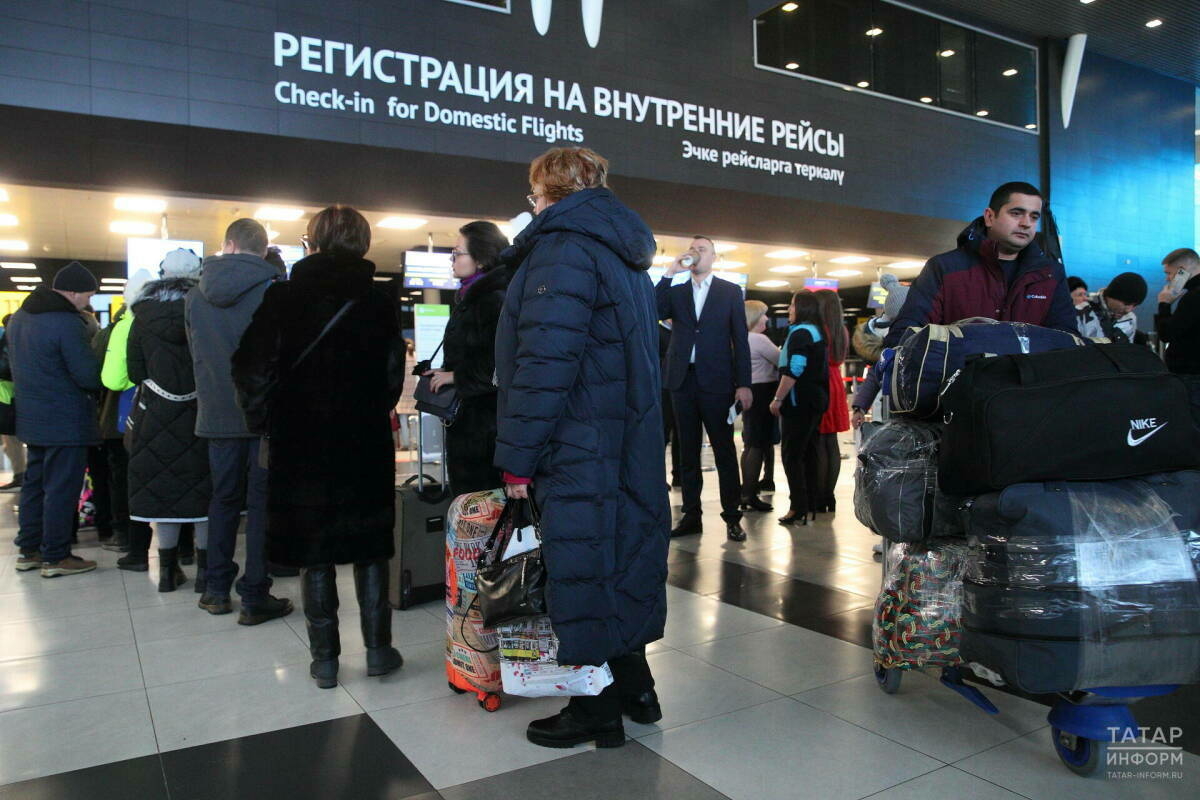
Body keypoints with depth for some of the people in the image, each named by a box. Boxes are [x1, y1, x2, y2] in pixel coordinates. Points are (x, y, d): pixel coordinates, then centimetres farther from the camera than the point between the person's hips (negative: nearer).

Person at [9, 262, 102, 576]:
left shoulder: (19, 317, 9)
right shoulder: (68, 323, -20)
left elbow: (13, 363, 18)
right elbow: (89, 375, -21)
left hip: (32, 418, 9)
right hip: (65, 421, -9)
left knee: (35, 483, 17)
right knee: (62, 488, -1)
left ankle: (29, 550, 25)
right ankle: (56, 557, 6)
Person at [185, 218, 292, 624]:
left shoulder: (195, 296, 5)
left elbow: (195, 354, 14)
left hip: (218, 415, 4)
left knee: (223, 498, 16)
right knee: (262, 502, 2)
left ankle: (216, 589, 23)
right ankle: (255, 597, 6)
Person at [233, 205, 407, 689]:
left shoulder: (282, 299, -4)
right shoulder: (379, 304, -3)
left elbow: (253, 371, -7)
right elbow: (393, 379, -2)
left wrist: (266, 425, 6)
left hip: (299, 446, 0)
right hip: (365, 445, 0)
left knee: (313, 552, 10)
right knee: (370, 547, 13)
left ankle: (325, 658, 16)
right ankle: (377, 649, 17)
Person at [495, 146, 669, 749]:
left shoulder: (563, 247, -12)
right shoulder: (623, 251, 18)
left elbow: (545, 362, -21)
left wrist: (517, 456, -15)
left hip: (578, 450, -9)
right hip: (630, 443, 9)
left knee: (581, 568, 1)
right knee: (619, 557, 17)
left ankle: (598, 712, 14)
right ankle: (634, 687, 30)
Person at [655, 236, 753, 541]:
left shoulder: (730, 291, 8)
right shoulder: (675, 291, 14)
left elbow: (740, 339, 3)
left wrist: (743, 384, -5)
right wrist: (670, 273, -6)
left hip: (716, 380, -3)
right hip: (682, 379, 3)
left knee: (725, 450, -1)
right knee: (688, 452, 7)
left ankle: (732, 517, 4)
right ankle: (691, 515, 14)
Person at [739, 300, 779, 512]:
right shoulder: (760, 340, -15)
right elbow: (782, 361, -13)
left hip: (750, 393, 10)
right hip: (762, 393, -10)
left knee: (750, 444, 13)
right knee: (759, 446, -6)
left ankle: (746, 493, 19)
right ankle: (750, 495, -5)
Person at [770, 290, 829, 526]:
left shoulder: (800, 333, -13)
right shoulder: (817, 332, 17)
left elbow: (794, 370, -22)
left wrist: (777, 399, -17)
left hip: (799, 401, -10)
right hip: (816, 399, 10)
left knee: (791, 455, -6)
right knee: (806, 452, 14)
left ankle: (798, 509, -6)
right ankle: (809, 503, 19)